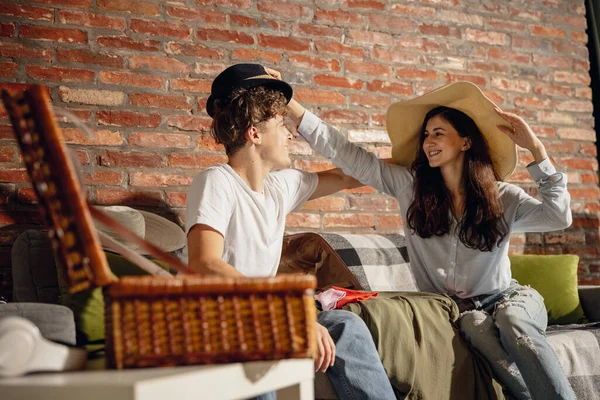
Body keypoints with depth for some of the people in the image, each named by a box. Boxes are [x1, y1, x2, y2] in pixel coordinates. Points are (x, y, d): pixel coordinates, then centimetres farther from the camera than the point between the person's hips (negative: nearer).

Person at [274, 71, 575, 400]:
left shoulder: (503, 198, -1)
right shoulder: (409, 185, 1)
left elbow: (559, 216, -15)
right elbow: (345, 153, -2)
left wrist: (535, 148, -17)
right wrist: (287, 103, -8)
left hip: (505, 298, 0)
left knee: (512, 322, -35)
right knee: (477, 326, -34)